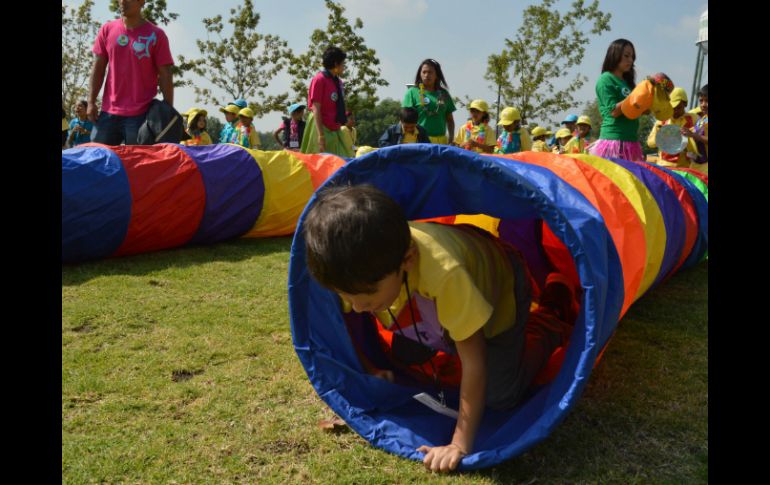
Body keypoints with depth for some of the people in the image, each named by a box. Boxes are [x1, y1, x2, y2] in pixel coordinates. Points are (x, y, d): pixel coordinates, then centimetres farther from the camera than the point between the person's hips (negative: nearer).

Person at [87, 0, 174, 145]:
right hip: (109, 112, 4)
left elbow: (165, 76, -3)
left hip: (141, 114, -4)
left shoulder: (156, 35, -2)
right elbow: (98, 69, 11)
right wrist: (91, 101, 3)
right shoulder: (107, 30, 9)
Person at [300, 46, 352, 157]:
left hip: (335, 130, 8)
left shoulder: (338, 81, 12)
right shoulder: (320, 79, -10)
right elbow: (316, 109, -14)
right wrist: (321, 135, -19)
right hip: (323, 128, -8)